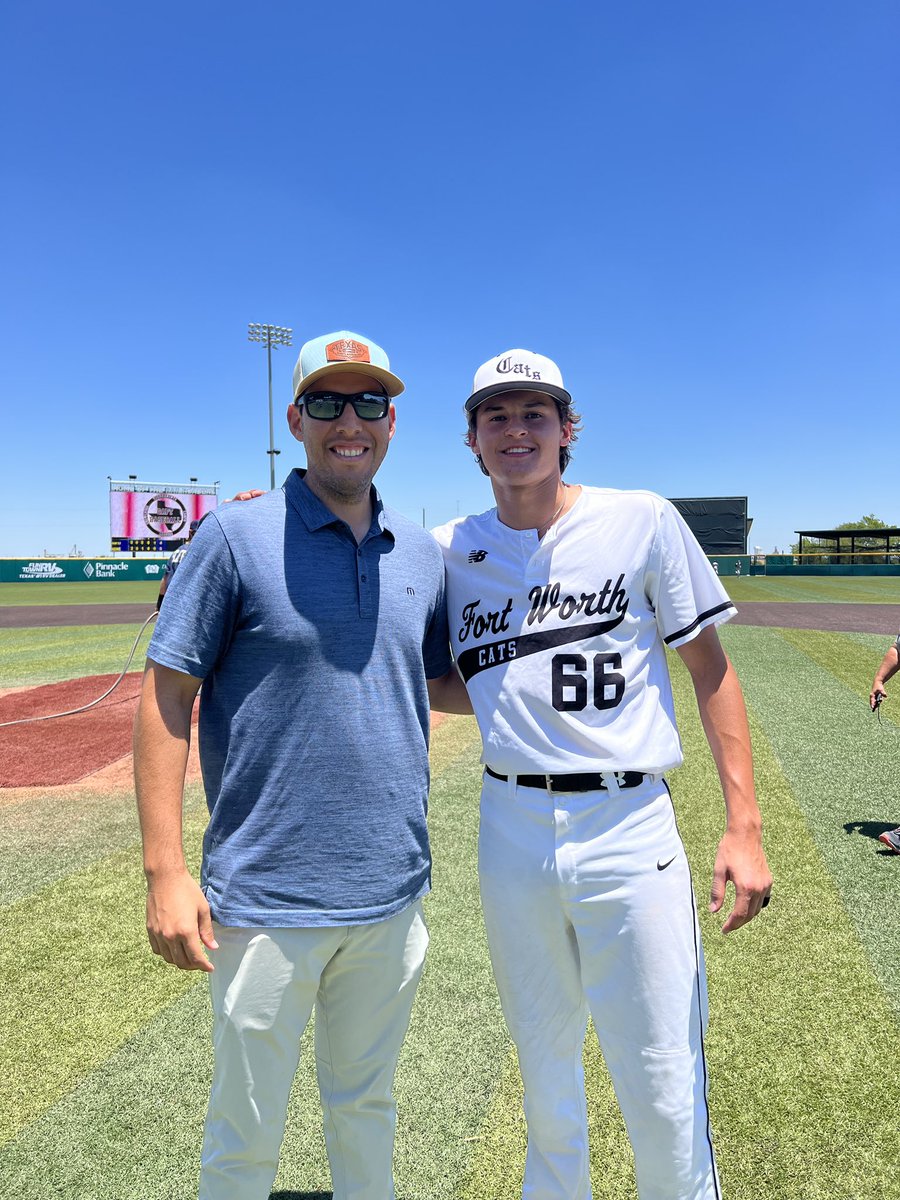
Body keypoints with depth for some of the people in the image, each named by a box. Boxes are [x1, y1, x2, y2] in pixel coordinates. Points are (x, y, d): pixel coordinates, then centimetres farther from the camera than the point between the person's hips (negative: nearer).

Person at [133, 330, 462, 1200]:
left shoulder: (422, 552, 4)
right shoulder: (236, 535, -9)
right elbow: (166, 696, -10)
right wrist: (165, 871, -13)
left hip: (393, 895, 4)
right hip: (267, 901, -4)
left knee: (365, 1106, 25)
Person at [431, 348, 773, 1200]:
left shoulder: (642, 520, -3)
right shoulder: (449, 550, 3)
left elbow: (710, 668, -1)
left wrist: (742, 826, -7)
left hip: (630, 830, -2)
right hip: (511, 833, 3)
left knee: (665, 1092, 3)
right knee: (544, 1074, 20)